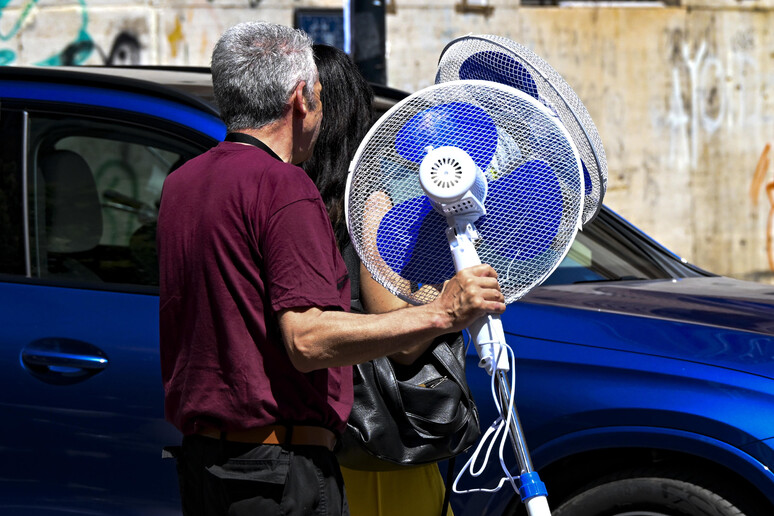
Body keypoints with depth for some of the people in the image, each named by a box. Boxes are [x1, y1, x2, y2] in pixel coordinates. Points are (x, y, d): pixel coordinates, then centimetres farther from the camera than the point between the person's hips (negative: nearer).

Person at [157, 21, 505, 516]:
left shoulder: (181, 184, 13)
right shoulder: (285, 188, -15)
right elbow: (307, 341, -23)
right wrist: (440, 314, -24)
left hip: (199, 455, 9)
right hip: (281, 471, -9)